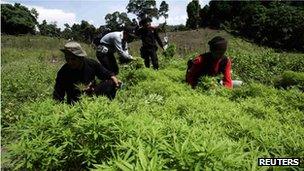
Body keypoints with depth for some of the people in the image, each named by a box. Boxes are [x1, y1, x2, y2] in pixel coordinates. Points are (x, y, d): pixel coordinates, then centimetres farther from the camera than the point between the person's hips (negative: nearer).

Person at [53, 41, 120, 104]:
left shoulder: (91, 64, -8)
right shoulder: (63, 72, -13)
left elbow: (108, 74, 3)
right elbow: (57, 95, -11)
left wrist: (114, 78, -18)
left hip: (92, 92, 2)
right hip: (76, 100, -1)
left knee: (111, 82, -18)